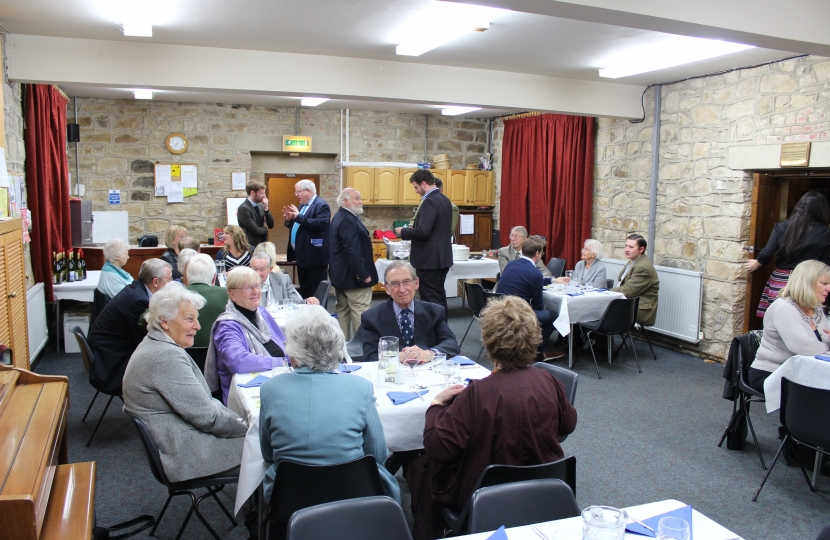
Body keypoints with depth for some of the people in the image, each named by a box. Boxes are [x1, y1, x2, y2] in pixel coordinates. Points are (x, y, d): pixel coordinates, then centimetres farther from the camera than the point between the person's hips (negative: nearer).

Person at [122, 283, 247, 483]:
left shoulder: (154, 346, 9)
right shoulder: (167, 356, -23)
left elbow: (200, 401, 12)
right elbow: (206, 416, -21)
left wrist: (236, 418, 3)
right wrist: (248, 429, -9)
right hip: (187, 455, -10)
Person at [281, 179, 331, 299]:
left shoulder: (321, 205, -12)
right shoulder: (303, 205, 17)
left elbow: (321, 224, -27)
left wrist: (299, 217, -25)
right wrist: (290, 220, 2)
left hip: (315, 257, -10)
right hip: (302, 256, 10)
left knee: (318, 292, -4)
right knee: (304, 290, 16)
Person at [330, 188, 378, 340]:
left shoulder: (340, 217, 13)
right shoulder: (348, 221, -21)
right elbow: (353, 251, -26)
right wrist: (364, 275, -23)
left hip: (340, 274, 11)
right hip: (353, 276, -11)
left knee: (343, 312, 14)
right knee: (360, 315, -5)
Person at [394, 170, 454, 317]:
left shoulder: (430, 201, -18)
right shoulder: (444, 199, 12)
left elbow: (423, 231, -25)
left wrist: (403, 232, -9)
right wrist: (414, 229, 16)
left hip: (430, 259, -10)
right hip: (442, 257, 10)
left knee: (431, 301, -3)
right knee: (439, 297, 16)